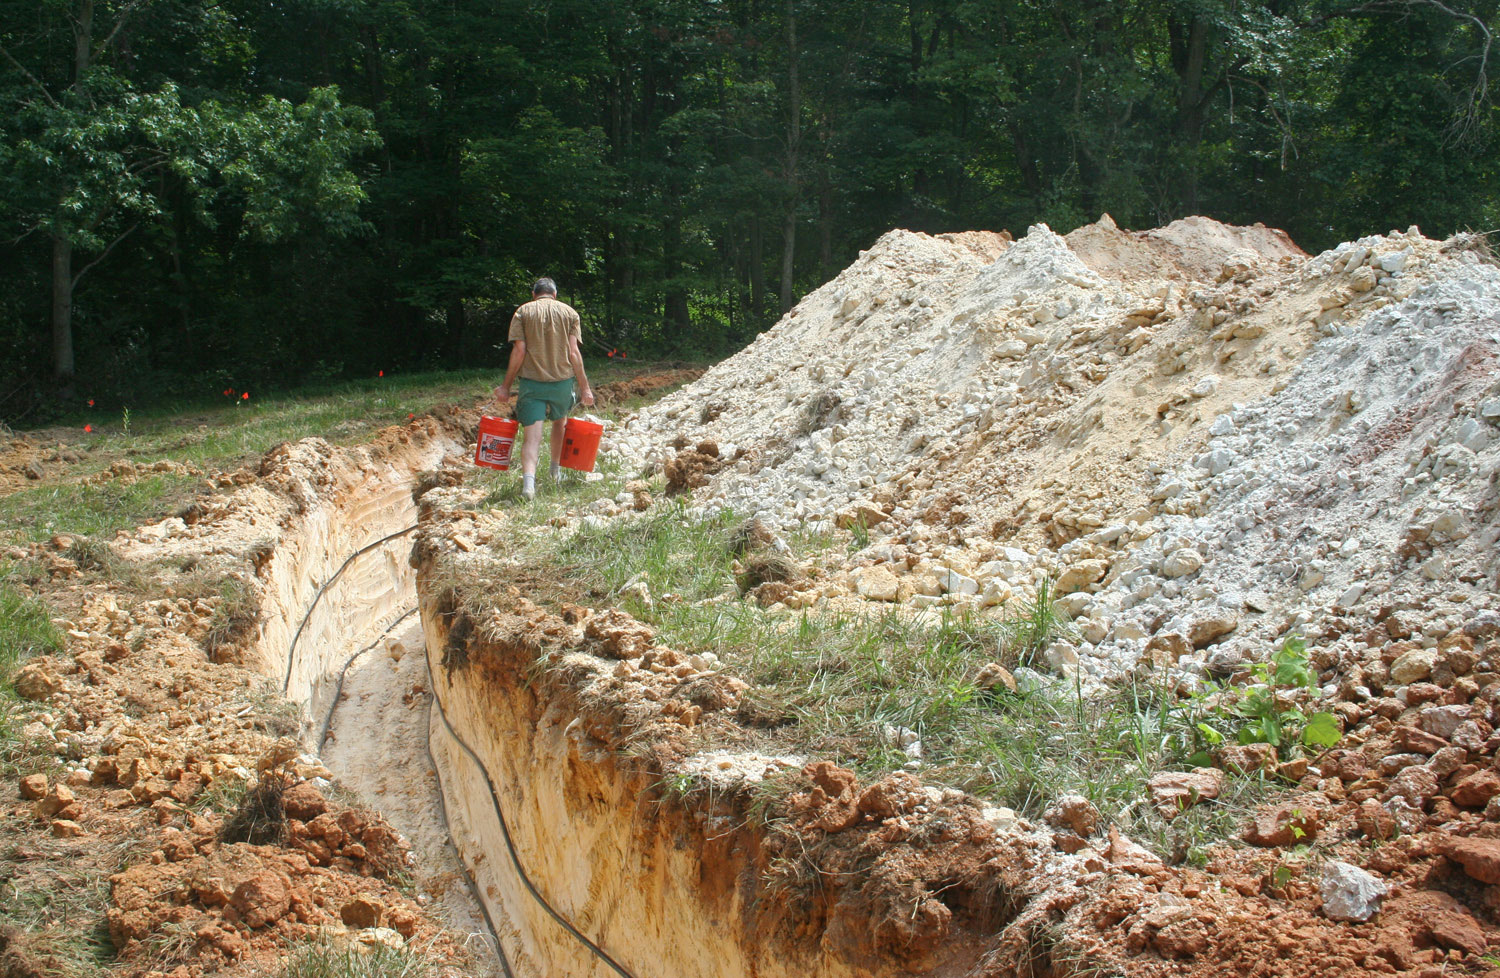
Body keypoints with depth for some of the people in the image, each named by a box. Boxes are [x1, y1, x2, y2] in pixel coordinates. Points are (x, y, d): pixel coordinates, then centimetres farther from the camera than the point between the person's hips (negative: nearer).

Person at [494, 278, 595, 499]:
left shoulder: (523, 312, 2)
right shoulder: (569, 312, 5)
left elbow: (519, 351, -5)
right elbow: (573, 352, -2)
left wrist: (506, 386, 1)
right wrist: (584, 387, 1)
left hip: (531, 381, -2)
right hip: (563, 380, 2)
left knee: (532, 436, -6)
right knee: (559, 422, 27)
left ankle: (528, 479, -27)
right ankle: (556, 470, 41)